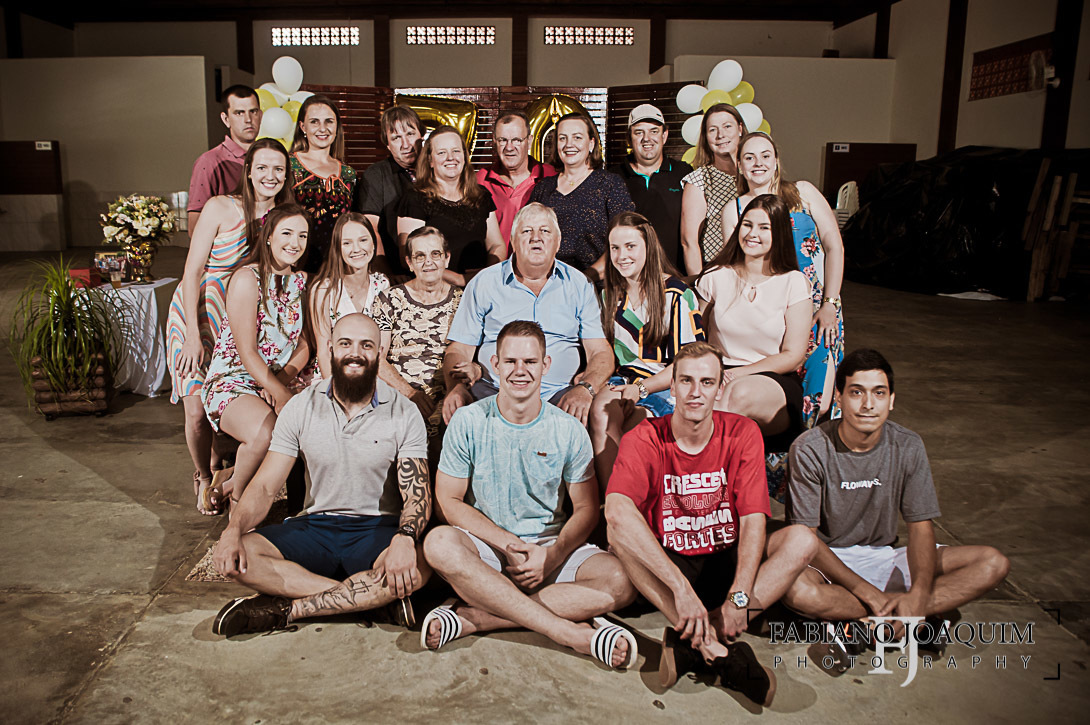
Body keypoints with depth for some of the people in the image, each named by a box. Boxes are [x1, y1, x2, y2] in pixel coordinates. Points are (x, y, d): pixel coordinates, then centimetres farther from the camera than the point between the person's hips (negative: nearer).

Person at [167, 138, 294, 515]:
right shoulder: (221, 208, -12)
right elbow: (192, 273, -10)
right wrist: (193, 336, -16)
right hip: (195, 314, -3)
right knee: (197, 411, -4)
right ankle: (204, 480, 22)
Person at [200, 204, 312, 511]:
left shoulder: (302, 280, 11)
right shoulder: (248, 279, -9)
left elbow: (304, 344, 9)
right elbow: (247, 352, -14)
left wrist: (282, 381, -9)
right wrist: (282, 395, -21)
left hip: (279, 381, 6)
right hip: (232, 382, -6)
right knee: (268, 432, -37)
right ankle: (236, 494, -5)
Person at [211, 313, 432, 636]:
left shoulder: (404, 414, -4)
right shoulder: (301, 407, 3)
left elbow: (418, 494, -10)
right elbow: (265, 485, 1)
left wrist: (405, 539, -32)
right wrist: (233, 530, -19)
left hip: (378, 528, -2)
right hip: (315, 525, 3)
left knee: (416, 569, -35)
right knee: (233, 557, -22)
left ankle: (286, 609, -22)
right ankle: (365, 597, -24)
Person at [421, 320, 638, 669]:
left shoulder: (569, 430, 0)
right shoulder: (468, 422, -2)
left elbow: (586, 508, 3)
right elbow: (448, 502, -3)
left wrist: (551, 555, -16)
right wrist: (508, 543, -15)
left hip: (554, 547, 2)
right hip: (485, 549, -1)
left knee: (621, 581, -26)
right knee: (440, 543, -35)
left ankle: (473, 617, -27)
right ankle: (573, 633, -33)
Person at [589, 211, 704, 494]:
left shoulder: (677, 295, -2)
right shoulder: (608, 293, 16)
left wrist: (641, 389, -17)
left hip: (664, 389, -4)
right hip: (623, 382, 4)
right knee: (601, 408, -33)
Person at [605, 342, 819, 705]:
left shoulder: (743, 434, -6)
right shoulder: (644, 439, -14)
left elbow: (753, 521, -12)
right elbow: (616, 511, -33)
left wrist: (738, 597, -28)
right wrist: (681, 588, -41)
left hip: (726, 563, 2)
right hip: (664, 566, -2)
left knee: (802, 539, -22)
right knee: (619, 532, -31)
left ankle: (692, 641, -28)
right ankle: (714, 648, -35)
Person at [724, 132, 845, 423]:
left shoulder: (802, 192, 5)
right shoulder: (732, 210, 7)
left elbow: (834, 246, 3)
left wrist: (830, 304, -5)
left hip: (817, 309, 0)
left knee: (815, 398, -10)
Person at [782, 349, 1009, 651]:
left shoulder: (908, 447, -5)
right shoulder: (810, 449, -16)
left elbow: (920, 527, -6)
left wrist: (919, 594, -25)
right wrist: (869, 593, -26)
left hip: (885, 558, 4)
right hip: (828, 562, -4)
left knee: (994, 564, -13)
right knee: (795, 590, -39)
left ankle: (864, 627, -22)